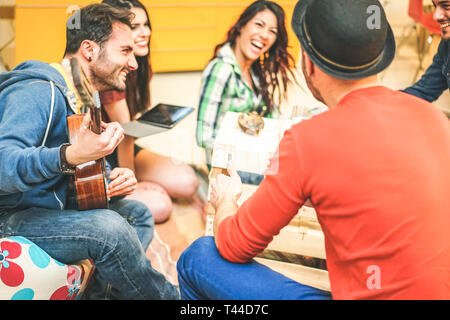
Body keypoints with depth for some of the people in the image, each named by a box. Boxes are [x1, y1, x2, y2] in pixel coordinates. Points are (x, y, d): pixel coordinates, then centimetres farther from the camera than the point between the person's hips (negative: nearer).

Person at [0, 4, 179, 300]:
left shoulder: (83, 101, 13)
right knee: (109, 227, -31)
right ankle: (171, 297, -6)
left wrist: (113, 180, -2)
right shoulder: (39, 92, -19)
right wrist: (70, 156, -49)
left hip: (57, 208, 11)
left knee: (139, 213, 15)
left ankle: (102, 292, -5)